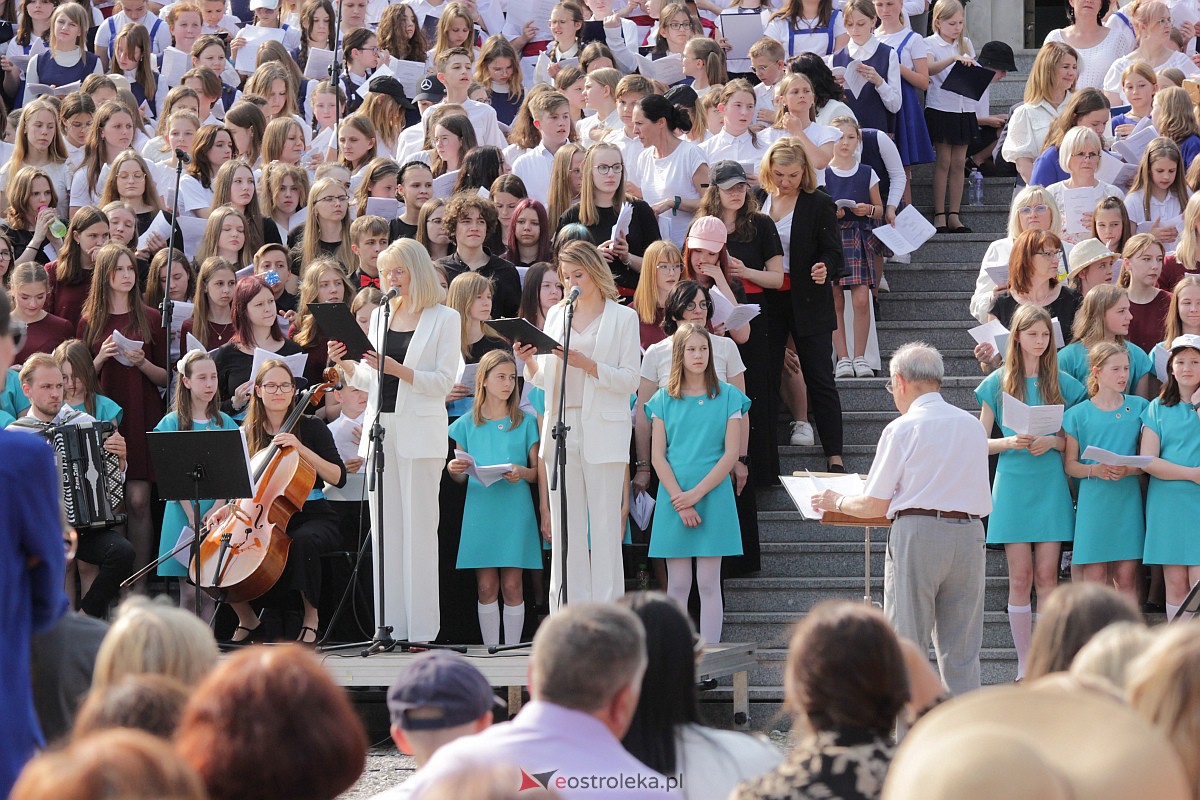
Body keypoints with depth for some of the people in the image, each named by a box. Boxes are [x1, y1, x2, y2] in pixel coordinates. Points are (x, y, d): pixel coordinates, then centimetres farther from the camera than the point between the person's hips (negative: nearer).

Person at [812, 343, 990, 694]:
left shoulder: (901, 429, -3)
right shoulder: (972, 425, 12)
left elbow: (875, 505, -1)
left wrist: (837, 502, 19)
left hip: (917, 533, -5)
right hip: (969, 532, 5)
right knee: (961, 650, 7)